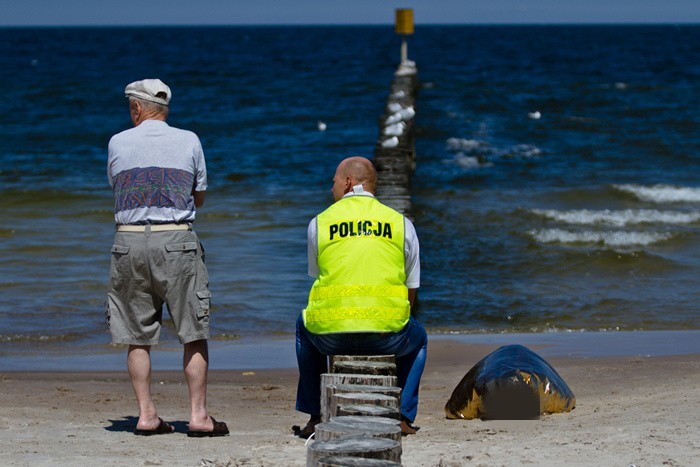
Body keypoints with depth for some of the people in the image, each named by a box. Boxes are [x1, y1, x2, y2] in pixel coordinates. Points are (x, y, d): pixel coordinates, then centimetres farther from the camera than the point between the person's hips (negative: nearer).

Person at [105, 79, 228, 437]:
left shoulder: (118, 143, 5)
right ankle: (198, 414, 1)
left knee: (137, 336, 9)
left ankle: (146, 415, 8)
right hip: (176, 240, -1)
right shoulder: (189, 141, 4)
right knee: (194, 333, 4)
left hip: (129, 240, 1)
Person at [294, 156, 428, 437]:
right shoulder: (401, 223, 8)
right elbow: (412, 291, 12)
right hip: (388, 338, 0)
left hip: (330, 337, 0)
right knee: (417, 337, 35)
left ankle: (315, 417, 34)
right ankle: (403, 416, 23)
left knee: (304, 325, 36)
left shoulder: (319, 223, 7)